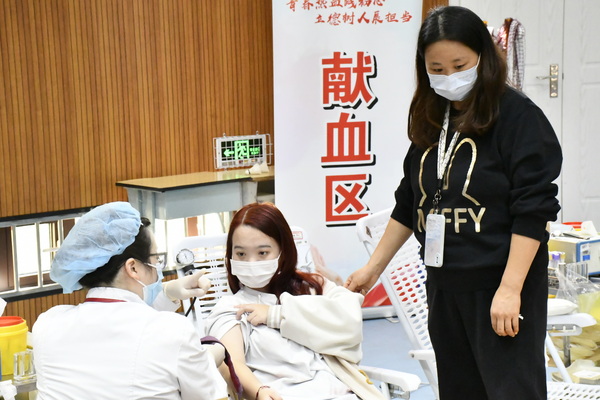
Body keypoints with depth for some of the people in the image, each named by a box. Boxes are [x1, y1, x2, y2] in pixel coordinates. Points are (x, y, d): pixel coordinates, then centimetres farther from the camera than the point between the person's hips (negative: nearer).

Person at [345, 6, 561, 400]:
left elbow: (533, 208, -15)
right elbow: (408, 203, 17)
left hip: (502, 284, -6)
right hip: (444, 284, 6)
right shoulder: (429, 121, 9)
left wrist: (510, 289, -19)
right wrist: (373, 268, 16)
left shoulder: (517, 115, -10)